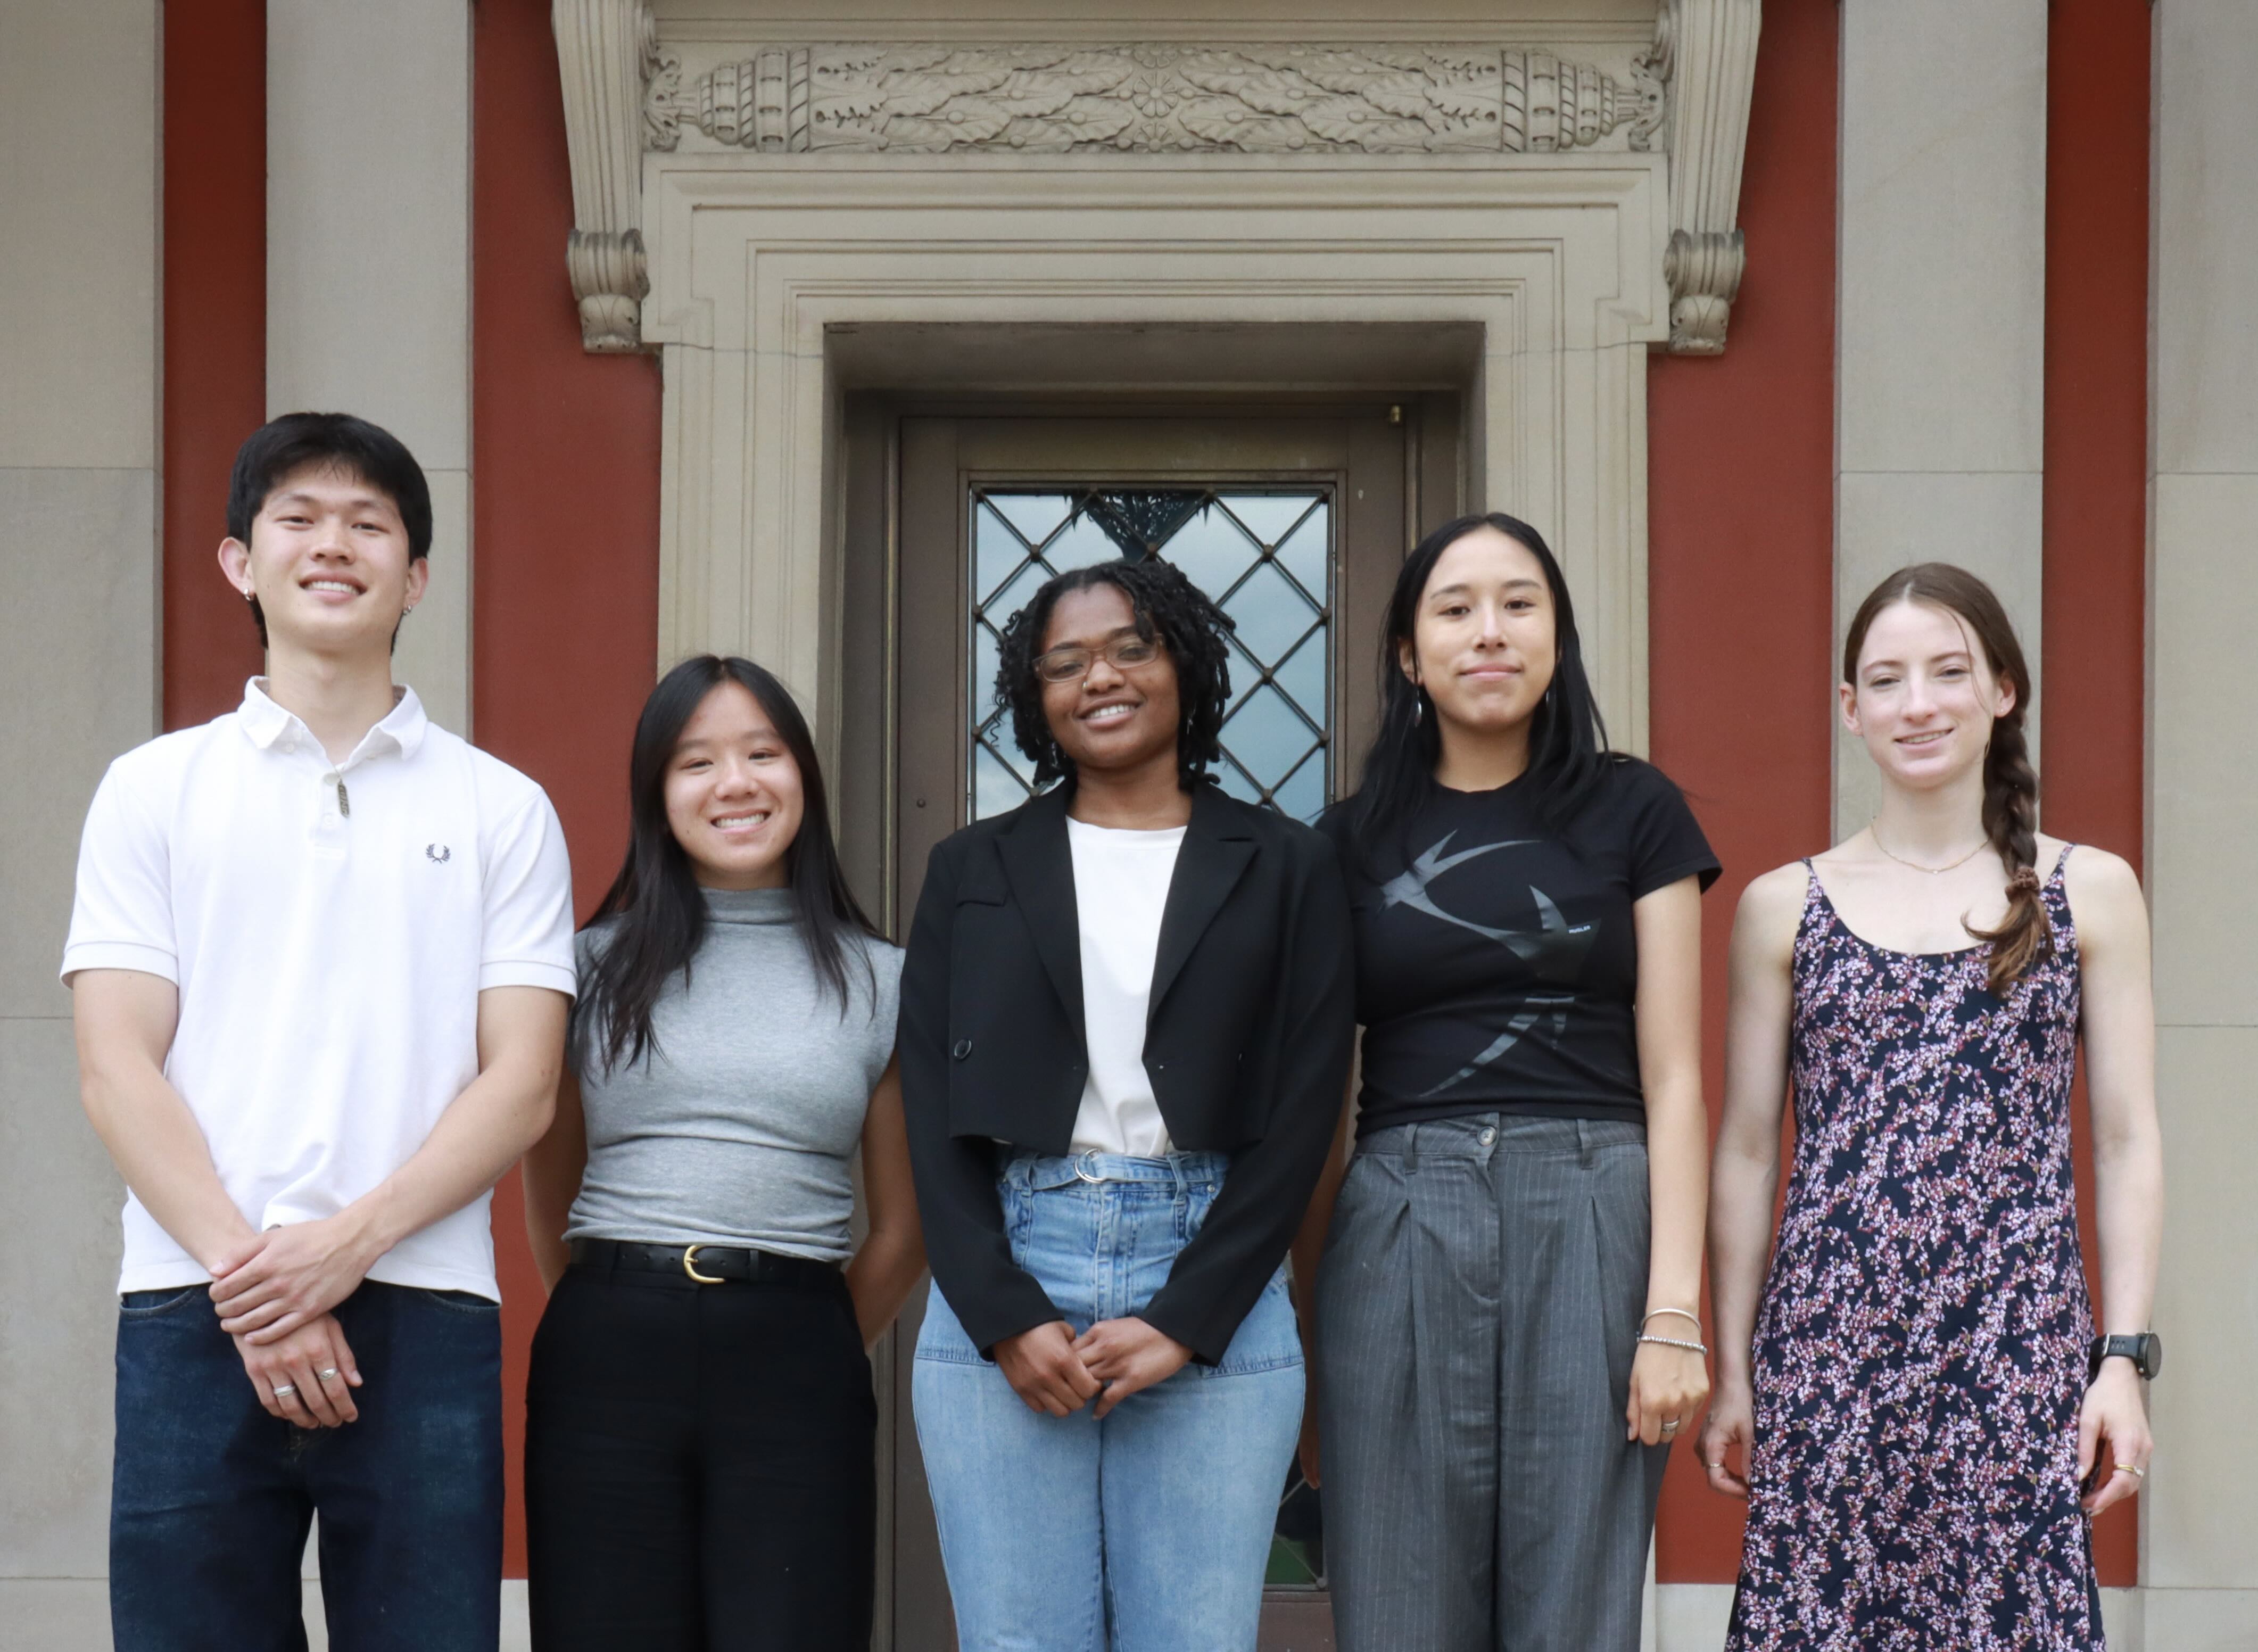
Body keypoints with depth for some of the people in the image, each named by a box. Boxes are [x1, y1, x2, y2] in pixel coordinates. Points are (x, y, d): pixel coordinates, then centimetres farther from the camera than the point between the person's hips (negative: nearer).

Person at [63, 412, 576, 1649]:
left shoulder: (501, 809, 11)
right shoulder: (154, 790, 11)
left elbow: (521, 1084, 3)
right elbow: (116, 1071, 3)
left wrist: (347, 1244, -11)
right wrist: (247, 1277, -10)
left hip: (420, 1315, 0)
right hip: (195, 1316, 0)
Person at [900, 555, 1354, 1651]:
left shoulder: (1285, 872, 8)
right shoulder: (972, 873, 12)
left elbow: (1301, 1117, 2)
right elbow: (933, 1116, 6)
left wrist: (1184, 1322, -8)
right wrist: (1006, 1317, -7)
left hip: (1214, 1297, -1)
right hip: (1003, 1293, 1)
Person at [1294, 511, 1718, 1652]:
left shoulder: (1631, 813, 6)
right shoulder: (1353, 841, 11)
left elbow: (1673, 1081, 2)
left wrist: (1674, 1311, -8)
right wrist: (1306, 1330, 7)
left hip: (1588, 1220, -1)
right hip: (1396, 1229, 1)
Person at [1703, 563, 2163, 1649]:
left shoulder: (2090, 891, 6)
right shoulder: (1783, 907, 7)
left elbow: (2127, 1141, 5)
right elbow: (1747, 1153, 9)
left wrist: (2124, 1358, -1)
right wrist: (1731, 1374, 7)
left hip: (2017, 1348, -1)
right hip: (1826, 1350, 1)